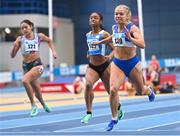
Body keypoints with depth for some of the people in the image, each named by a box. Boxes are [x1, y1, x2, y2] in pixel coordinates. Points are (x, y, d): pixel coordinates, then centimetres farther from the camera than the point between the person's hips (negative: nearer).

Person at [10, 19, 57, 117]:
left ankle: (33, 105, -18)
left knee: (25, 80, -31)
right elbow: (12, 55, -2)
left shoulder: (39, 36, 1)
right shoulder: (20, 39, 0)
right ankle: (43, 104, 44)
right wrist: (14, 46, -19)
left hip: (37, 64, -3)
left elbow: (49, 41, 22)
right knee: (37, 92, 11)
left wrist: (53, 51, 10)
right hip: (26, 66, 3)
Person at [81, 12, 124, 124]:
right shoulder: (88, 35, 7)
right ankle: (89, 113, -22)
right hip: (92, 67, 3)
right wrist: (89, 54, 10)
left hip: (104, 66, -3)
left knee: (110, 91, 11)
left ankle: (119, 109, 43)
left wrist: (110, 56, -29)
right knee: (88, 84, -27)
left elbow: (115, 49, -10)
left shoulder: (104, 34, -8)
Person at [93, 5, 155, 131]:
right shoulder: (114, 27, -1)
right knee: (113, 89, -19)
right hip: (117, 63, 3)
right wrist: (100, 42, 29)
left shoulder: (133, 28, -18)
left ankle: (149, 91, 57)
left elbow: (142, 45, -31)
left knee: (140, 91, 18)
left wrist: (130, 38, -45)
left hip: (132, 63, -3)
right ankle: (114, 118, -5)